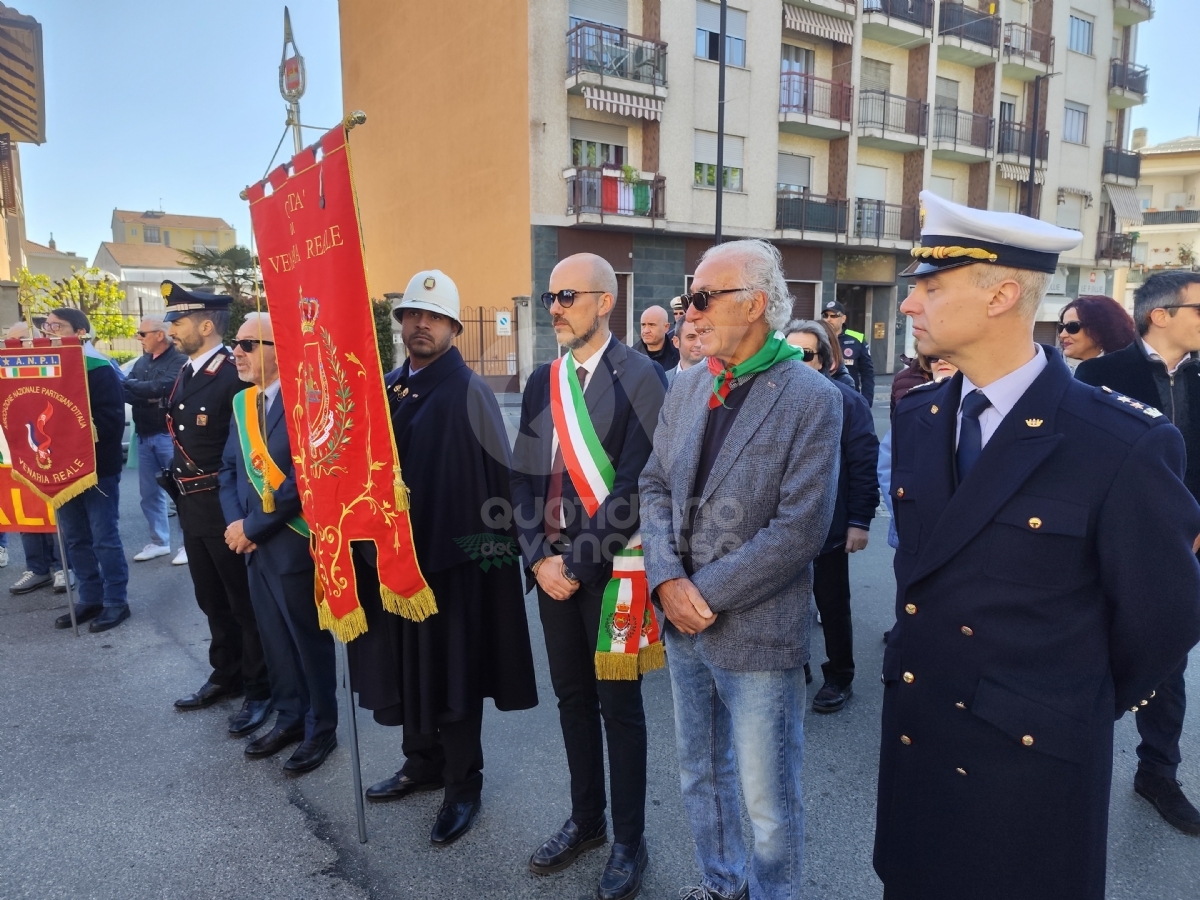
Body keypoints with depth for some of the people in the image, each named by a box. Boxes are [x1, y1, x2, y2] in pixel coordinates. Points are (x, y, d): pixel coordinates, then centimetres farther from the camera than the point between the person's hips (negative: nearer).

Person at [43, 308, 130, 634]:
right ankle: (91, 599, 24)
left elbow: (111, 419, -19)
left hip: (97, 468, -7)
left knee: (104, 538, 0)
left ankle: (116, 602, 10)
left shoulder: (99, 369, -12)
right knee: (75, 539, 13)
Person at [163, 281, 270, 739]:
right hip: (191, 505, 9)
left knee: (245, 602, 4)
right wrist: (179, 488, 14)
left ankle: (259, 690, 18)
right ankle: (226, 676, 36)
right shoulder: (186, 373, 10)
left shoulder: (235, 375, -18)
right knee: (212, 599, 20)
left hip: (226, 506, -9)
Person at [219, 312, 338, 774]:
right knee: (274, 639, 18)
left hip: (293, 543, -8)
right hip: (253, 543, 8)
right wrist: (235, 522, -4)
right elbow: (229, 468, 12)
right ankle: (290, 718, 35)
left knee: (310, 639, 7)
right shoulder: (241, 402, 10)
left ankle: (321, 727, 24)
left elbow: (301, 478, -22)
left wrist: (253, 527, -16)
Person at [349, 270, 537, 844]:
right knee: (407, 664, 18)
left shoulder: (468, 391, -11)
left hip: (451, 555, -6)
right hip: (393, 553, 7)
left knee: (452, 669, 6)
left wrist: (487, 546, -18)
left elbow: (496, 475, -15)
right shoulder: (387, 389, 9)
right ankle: (422, 762, 38)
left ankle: (463, 785, 23)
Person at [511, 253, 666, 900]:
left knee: (618, 705, 9)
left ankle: (628, 842, 28)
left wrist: (578, 564, -16)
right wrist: (538, 557, -5)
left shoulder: (640, 378, -12)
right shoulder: (542, 382, 8)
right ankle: (585, 819, 38)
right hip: (551, 566, 6)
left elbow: (633, 485, -17)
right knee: (572, 698, 18)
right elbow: (524, 476, 6)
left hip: (609, 568, -5)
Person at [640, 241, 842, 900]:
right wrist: (666, 578, -10)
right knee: (699, 775, 24)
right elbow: (655, 487, 6)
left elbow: (799, 530, -19)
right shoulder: (687, 386, 5)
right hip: (683, 623, 6)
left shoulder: (811, 399, -14)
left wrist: (705, 592, -16)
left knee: (767, 798, 11)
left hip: (756, 632, -6)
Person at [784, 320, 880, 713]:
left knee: (833, 606, 13)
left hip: (828, 528, -3)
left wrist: (860, 521, -14)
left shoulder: (847, 402, -6)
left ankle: (839, 678, 30)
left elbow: (865, 465, -10)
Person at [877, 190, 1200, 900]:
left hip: (1032, 761, -5)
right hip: (913, 740, 5)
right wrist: (921, 665, 13)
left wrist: (1083, 709, 5)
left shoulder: (1123, 444, -20)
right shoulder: (918, 418, -1)